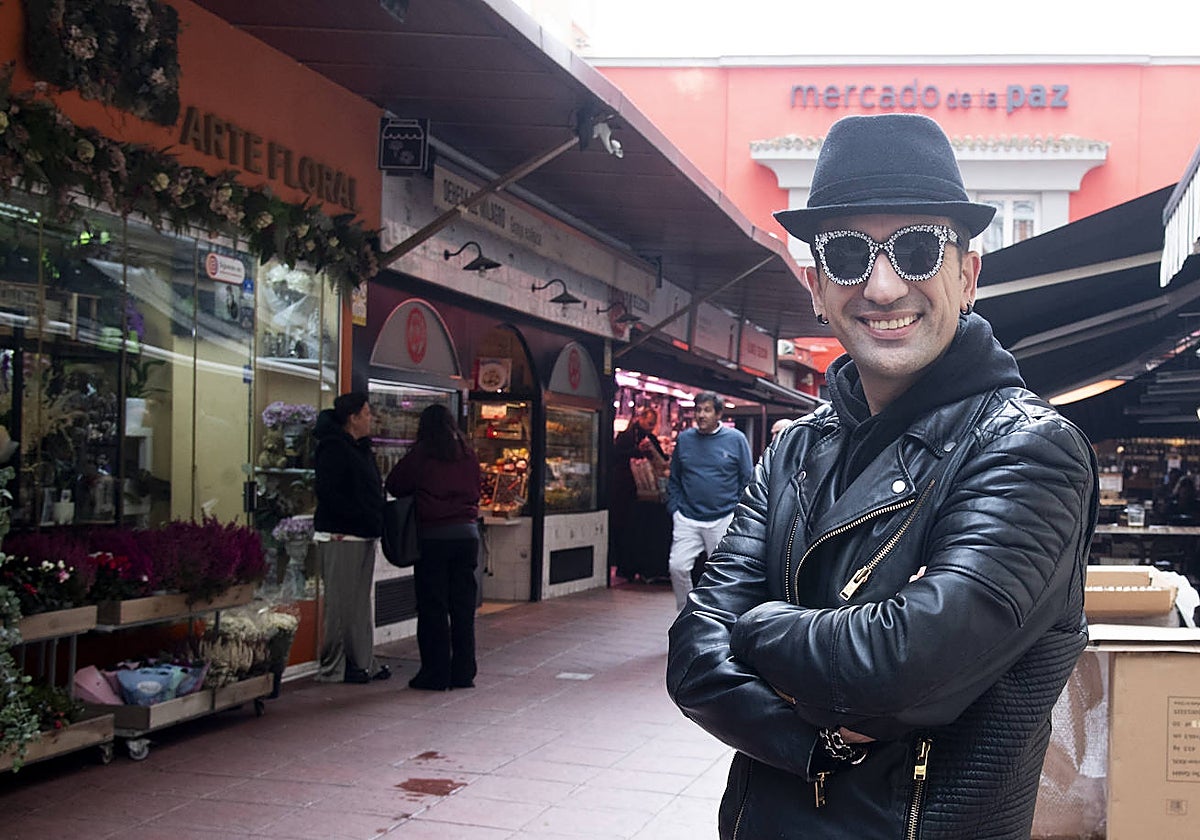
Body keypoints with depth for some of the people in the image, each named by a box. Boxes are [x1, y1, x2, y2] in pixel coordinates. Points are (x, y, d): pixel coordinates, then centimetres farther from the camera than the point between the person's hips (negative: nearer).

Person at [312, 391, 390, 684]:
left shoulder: (360, 448, 19)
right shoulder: (334, 448, -11)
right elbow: (328, 493, -20)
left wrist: (375, 520, 8)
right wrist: (362, 517, -20)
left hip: (362, 536, 10)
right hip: (340, 537, -10)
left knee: (360, 603, 13)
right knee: (341, 603, -5)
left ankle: (363, 662, 19)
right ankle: (333, 667, 2)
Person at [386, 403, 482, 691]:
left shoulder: (421, 455, -6)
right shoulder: (468, 456, 5)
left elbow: (394, 485, 4)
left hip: (432, 536, -4)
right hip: (466, 534, 4)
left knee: (432, 608, 2)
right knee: (463, 607, 9)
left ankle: (435, 674, 4)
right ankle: (463, 673, 13)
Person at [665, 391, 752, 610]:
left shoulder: (736, 439, 1)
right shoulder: (684, 439, 8)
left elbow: (748, 480, 4)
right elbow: (674, 480, 15)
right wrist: (675, 510, 4)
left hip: (724, 519, -2)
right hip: (687, 519, 2)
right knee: (677, 567, -10)